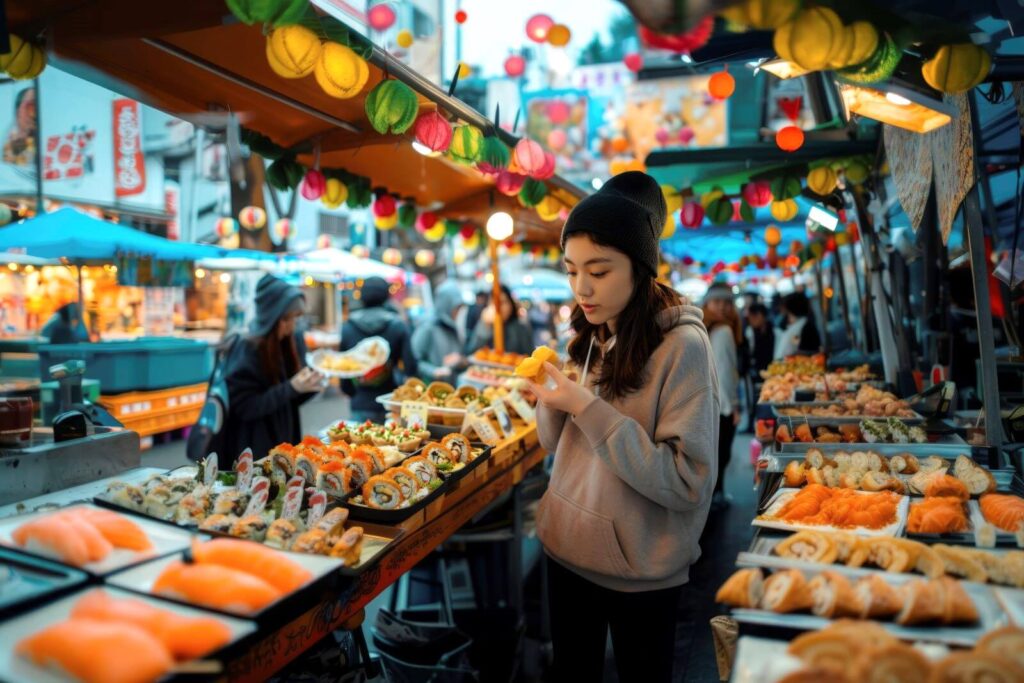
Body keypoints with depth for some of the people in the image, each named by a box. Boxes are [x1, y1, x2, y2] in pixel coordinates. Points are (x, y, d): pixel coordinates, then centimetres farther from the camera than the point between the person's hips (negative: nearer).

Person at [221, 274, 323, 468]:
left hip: (286, 441, 6)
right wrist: (292, 387, -25)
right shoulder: (248, 350, -17)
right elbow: (244, 407, -19)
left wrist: (311, 382, -11)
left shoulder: (294, 342, 2)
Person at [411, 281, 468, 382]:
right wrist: (434, 371, -25)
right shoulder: (427, 327, -13)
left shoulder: (453, 328, 9)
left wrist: (462, 362, 0)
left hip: (451, 388, 7)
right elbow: (413, 361, -15)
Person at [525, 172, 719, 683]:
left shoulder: (681, 345, -19)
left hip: (638, 571, -6)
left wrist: (589, 407, -27)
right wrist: (552, 400, -13)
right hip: (567, 550, 6)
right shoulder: (592, 337, 2)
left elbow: (687, 482, -23)